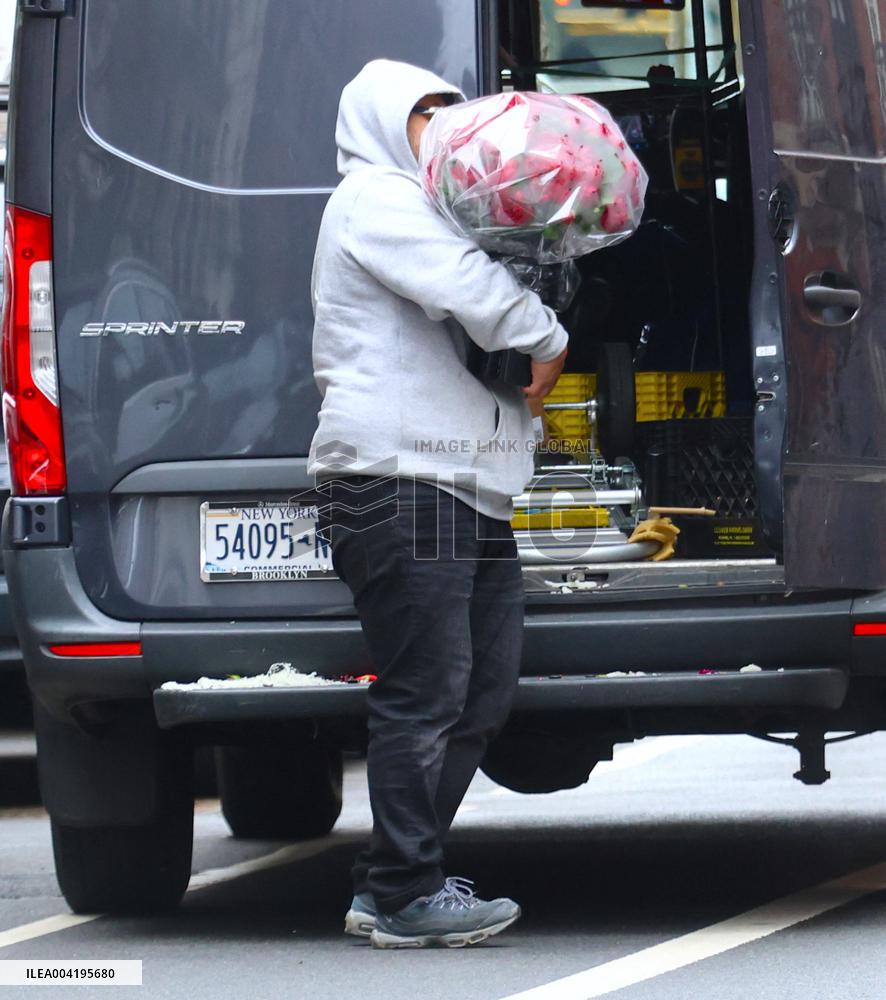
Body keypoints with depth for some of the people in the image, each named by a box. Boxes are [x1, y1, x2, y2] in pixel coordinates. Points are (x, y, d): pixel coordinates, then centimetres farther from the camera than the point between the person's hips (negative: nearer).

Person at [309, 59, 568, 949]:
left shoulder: (416, 209, 32)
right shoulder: (374, 199, -2)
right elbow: (468, 287, -17)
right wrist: (548, 341, -4)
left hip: (467, 490, 11)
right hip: (401, 483, -11)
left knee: (483, 692, 9)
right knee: (426, 697, -10)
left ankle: (387, 886, 13)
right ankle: (405, 898, -6)